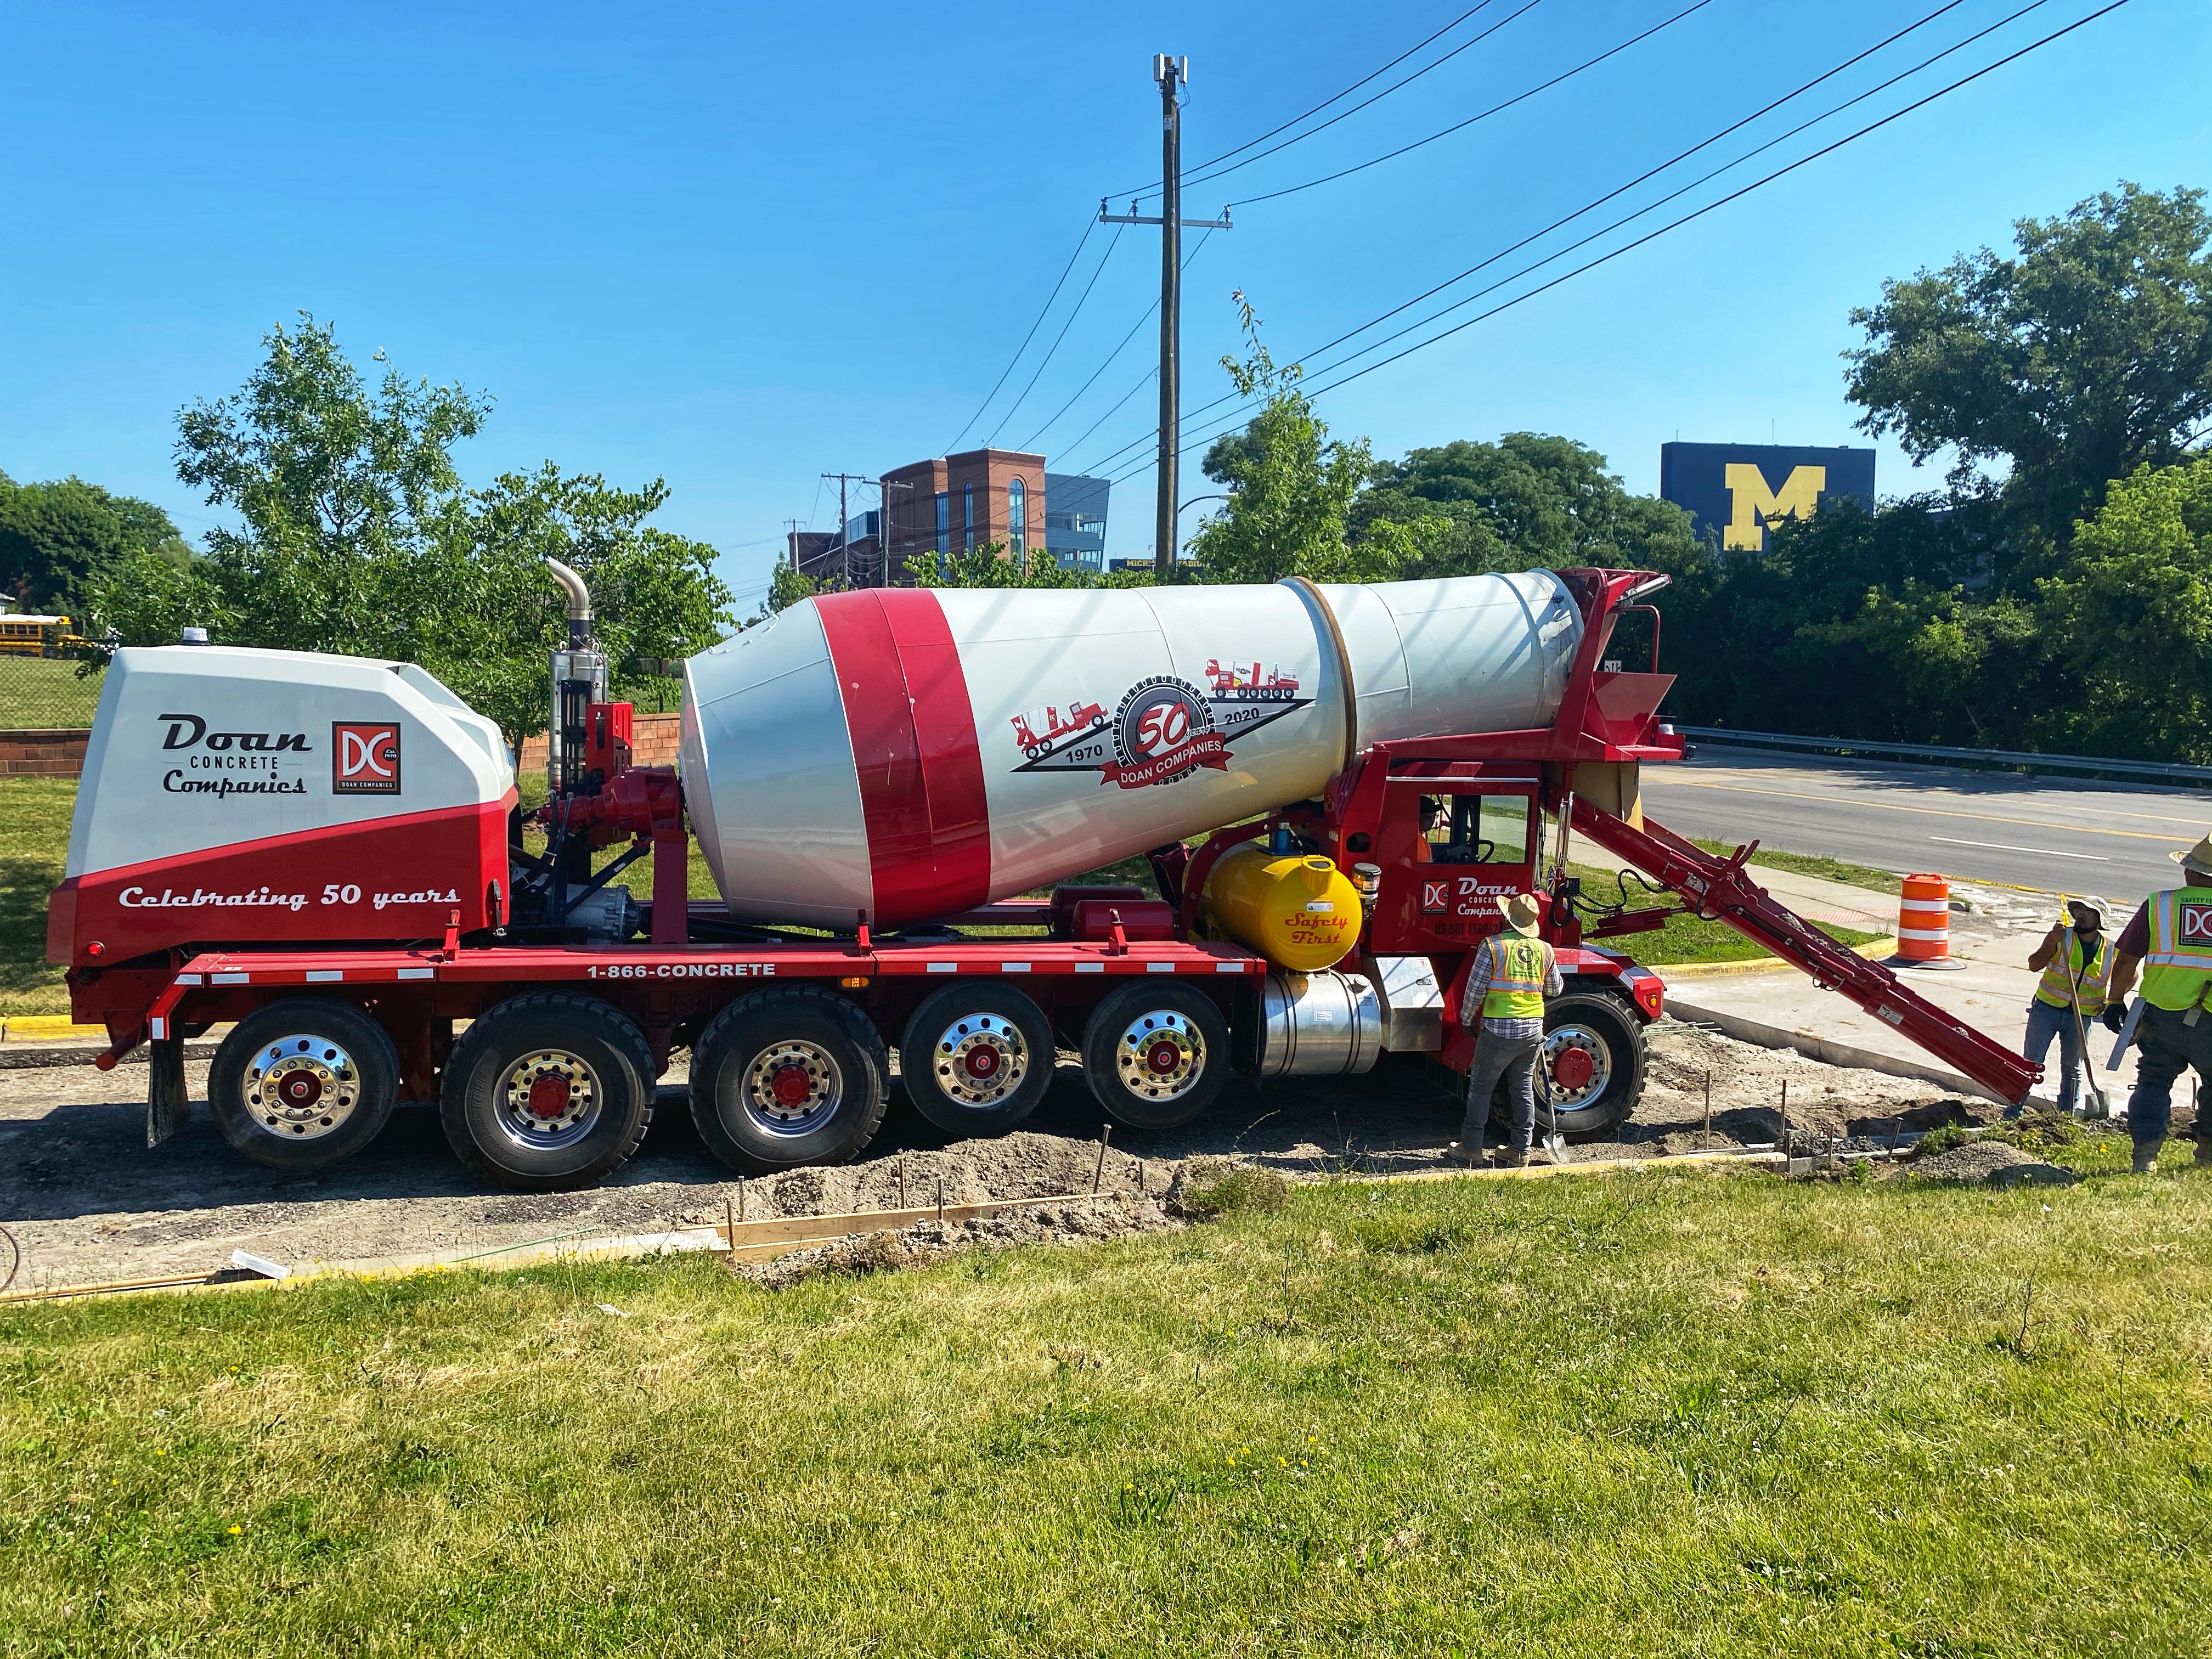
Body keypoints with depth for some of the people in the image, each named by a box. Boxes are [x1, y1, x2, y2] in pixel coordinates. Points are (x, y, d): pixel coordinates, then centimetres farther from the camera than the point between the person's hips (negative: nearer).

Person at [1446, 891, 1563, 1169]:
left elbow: (1475, 989, -9)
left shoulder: (1493, 946, -10)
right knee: (1524, 1089, 13)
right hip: (1533, 1031, 4)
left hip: (1499, 1031, -4)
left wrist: (1467, 1020, 5)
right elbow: (1555, 989, 17)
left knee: (1480, 1088, 7)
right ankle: (1520, 1151, 17)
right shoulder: (1545, 950, 3)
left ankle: (1470, 1149, 11)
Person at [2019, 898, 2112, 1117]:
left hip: (2081, 1017, 2)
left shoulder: (2111, 951, 1)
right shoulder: (2062, 937, -6)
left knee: (2072, 1069, 11)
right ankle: (2012, 1114, 2)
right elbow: (2034, 964, -14)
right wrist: (2052, 942, -29)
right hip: (2046, 1009, -2)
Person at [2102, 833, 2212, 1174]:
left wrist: (2114, 1001, 9)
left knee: (2154, 1081, 11)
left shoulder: (2159, 904, -2)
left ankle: (2146, 1150, 4)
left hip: (2163, 1015, 0)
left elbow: (2126, 959, -1)